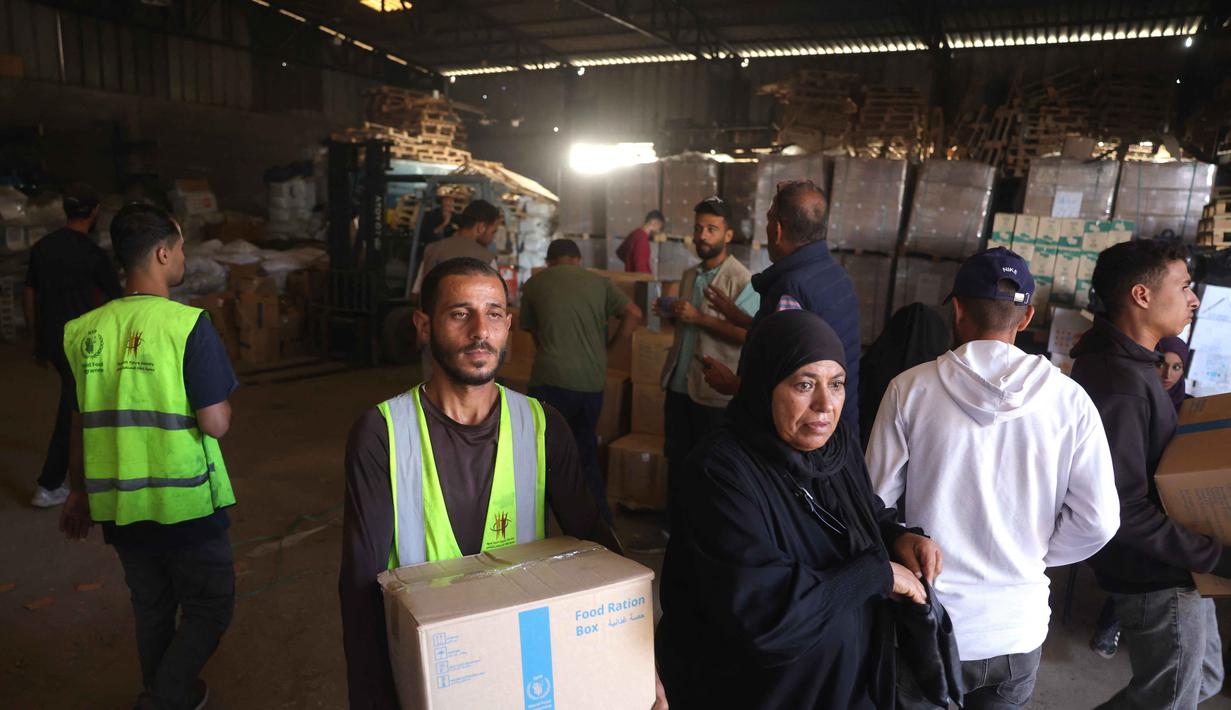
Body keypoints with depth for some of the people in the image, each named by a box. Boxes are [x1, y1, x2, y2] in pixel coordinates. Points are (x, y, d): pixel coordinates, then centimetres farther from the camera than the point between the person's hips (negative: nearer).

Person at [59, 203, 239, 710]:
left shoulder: (86, 330, 1)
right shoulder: (189, 325, -17)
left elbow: (82, 423, 9)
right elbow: (216, 423, -20)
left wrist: (80, 492, 21)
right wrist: (222, 404, 2)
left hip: (117, 503, 6)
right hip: (184, 501, -6)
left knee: (151, 609, 22)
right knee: (209, 607, 12)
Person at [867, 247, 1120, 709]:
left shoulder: (911, 388, -13)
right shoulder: (1069, 399, -8)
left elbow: (877, 501, -8)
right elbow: (1097, 520, -7)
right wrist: (1033, 555, 11)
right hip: (1016, 630, 2)